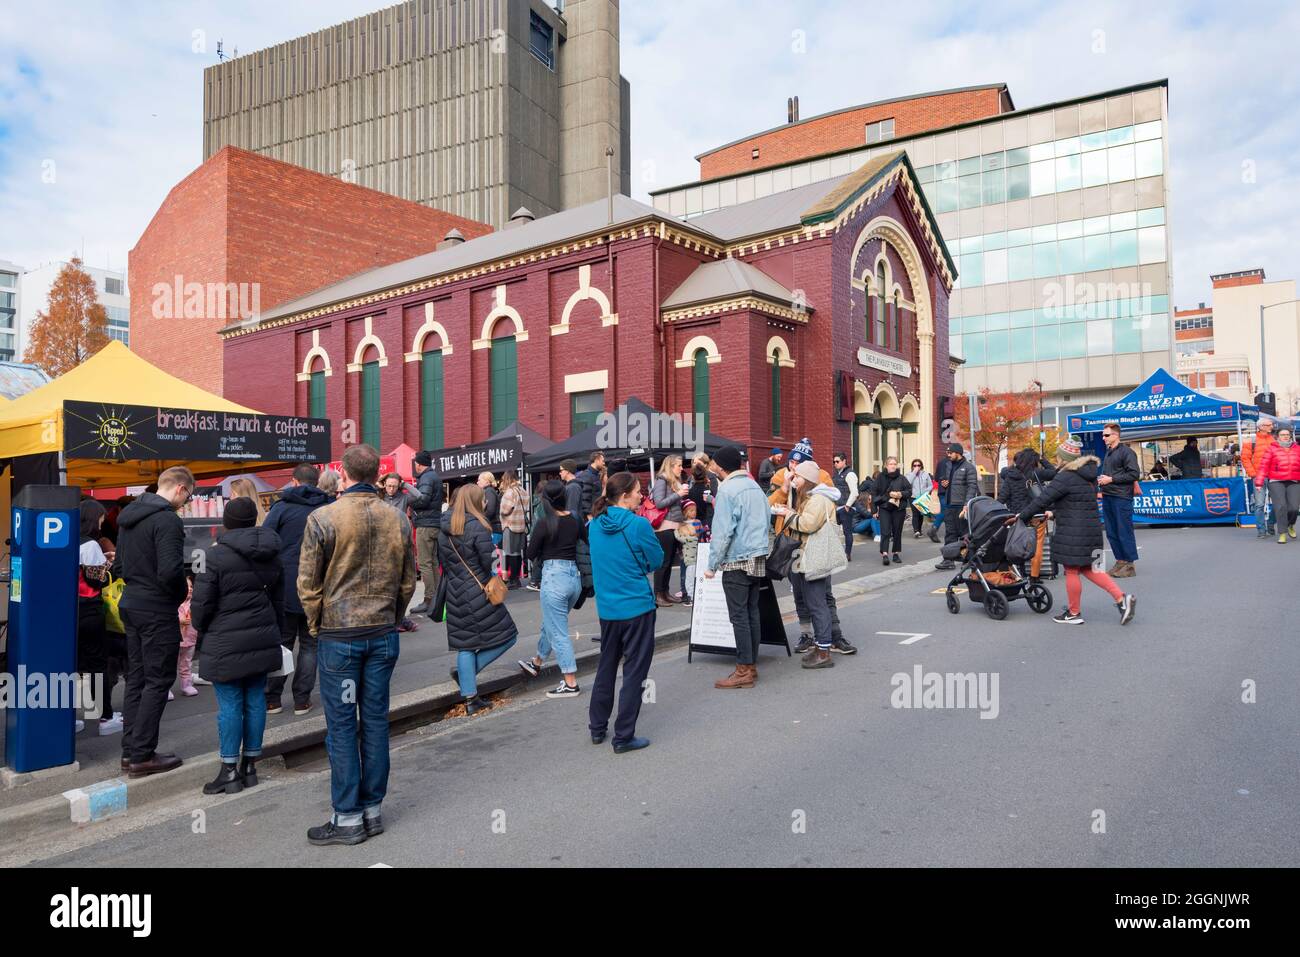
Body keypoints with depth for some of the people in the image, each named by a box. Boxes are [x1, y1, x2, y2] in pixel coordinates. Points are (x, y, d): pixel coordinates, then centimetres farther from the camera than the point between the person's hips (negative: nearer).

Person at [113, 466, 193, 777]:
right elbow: (170, 571, -25)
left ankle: (130, 750, 22)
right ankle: (142, 756, 4)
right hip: (157, 610, -9)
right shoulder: (168, 520, -19)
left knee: (136, 678, 15)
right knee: (158, 681, 0)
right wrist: (182, 592, -8)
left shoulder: (129, 515, 11)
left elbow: (119, 565, 16)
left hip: (131, 605, 9)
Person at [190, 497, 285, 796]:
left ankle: (230, 772, 7)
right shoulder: (272, 556, 8)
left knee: (229, 705, 0)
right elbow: (278, 600, 16)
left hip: (227, 643, -6)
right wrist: (276, 633, 25)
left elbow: (202, 601, -9)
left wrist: (201, 630, 10)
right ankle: (250, 766, 19)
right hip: (263, 640, 6)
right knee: (255, 701, 10)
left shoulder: (218, 555, -12)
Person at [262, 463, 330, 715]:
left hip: (285, 587, -1)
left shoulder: (282, 507, -4)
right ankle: (302, 699, 12)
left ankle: (272, 698, 16)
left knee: (280, 642, 12)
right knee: (310, 644, 11)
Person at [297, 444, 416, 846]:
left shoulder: (323, 518, -11)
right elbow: (408, 581, 6)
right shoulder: (398, 519, 1)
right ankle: (373, 809, 20)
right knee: (376, 720, 11)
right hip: (384, 635, 4)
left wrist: (316, 626, 7)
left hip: (338, 636, -4)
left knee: (342, 726, 5)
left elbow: (308, 583, -7)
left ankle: (348, 816, 12)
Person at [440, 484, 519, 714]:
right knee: (506, 636, 5)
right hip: (478, 594, -7)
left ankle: (470, 698, 11)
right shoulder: (477, 526, -15)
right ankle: (466, 673, 5)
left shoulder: (445, 528, 7)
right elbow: (489, 562, -17)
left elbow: (442, 560, 11)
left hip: (454, 594, 8)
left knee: (465, 645, 11)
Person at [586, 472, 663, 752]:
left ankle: (597, 728, 29)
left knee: (606, 666, 20)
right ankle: (623, 737, 9)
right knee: (634, 671, 4)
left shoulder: (595, 524, 2)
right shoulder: (638, 525, -16)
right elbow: (657, 561, -5)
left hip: (606, 608, 6)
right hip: (637, 607, -6)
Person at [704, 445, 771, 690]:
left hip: (737, 561, -8)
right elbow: (767, 521, 19)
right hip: (759, 559, 8)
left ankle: (744, 671, 0)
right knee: (752, 613, 12)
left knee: (739, 616, -3)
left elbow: (722, 532, -16)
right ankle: (752, 665, 17)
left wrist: (712, 565, -10)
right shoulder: (755, 486, 11)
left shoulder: (727, 489, -13)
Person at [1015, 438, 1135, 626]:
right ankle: (1121, 599, 10)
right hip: (1091, 527, 9)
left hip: (1073, 532, -9)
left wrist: (1021, 517, -8)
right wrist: (1054, 512, 20)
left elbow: (1042, 499, -16)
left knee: (1071, 571, 4)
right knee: (1087, 569, 19)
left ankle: (1074, 614, 14)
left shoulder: (1066, 477, -17)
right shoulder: (1087, 475, 12)